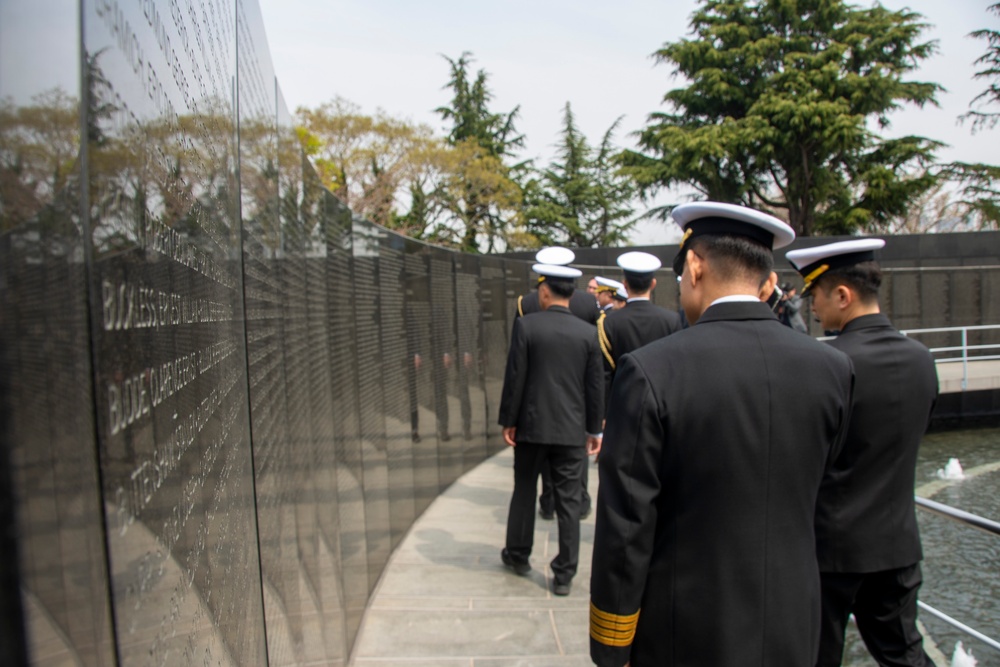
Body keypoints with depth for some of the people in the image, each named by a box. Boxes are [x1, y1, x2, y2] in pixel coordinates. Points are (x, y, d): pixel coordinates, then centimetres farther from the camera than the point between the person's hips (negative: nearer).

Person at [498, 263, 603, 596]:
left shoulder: (526, 325, -9)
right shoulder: (588, 333, -2)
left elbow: (515, 377, -9)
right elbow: (595, 387, 1)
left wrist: (508, 421, 0)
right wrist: (594, 429, 10)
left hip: (532, 426, -1)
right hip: (571, 430, 1)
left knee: (524, 491, 18)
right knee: (568, 502, 7)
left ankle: (518, 554, 34)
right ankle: (564, 574, 14)